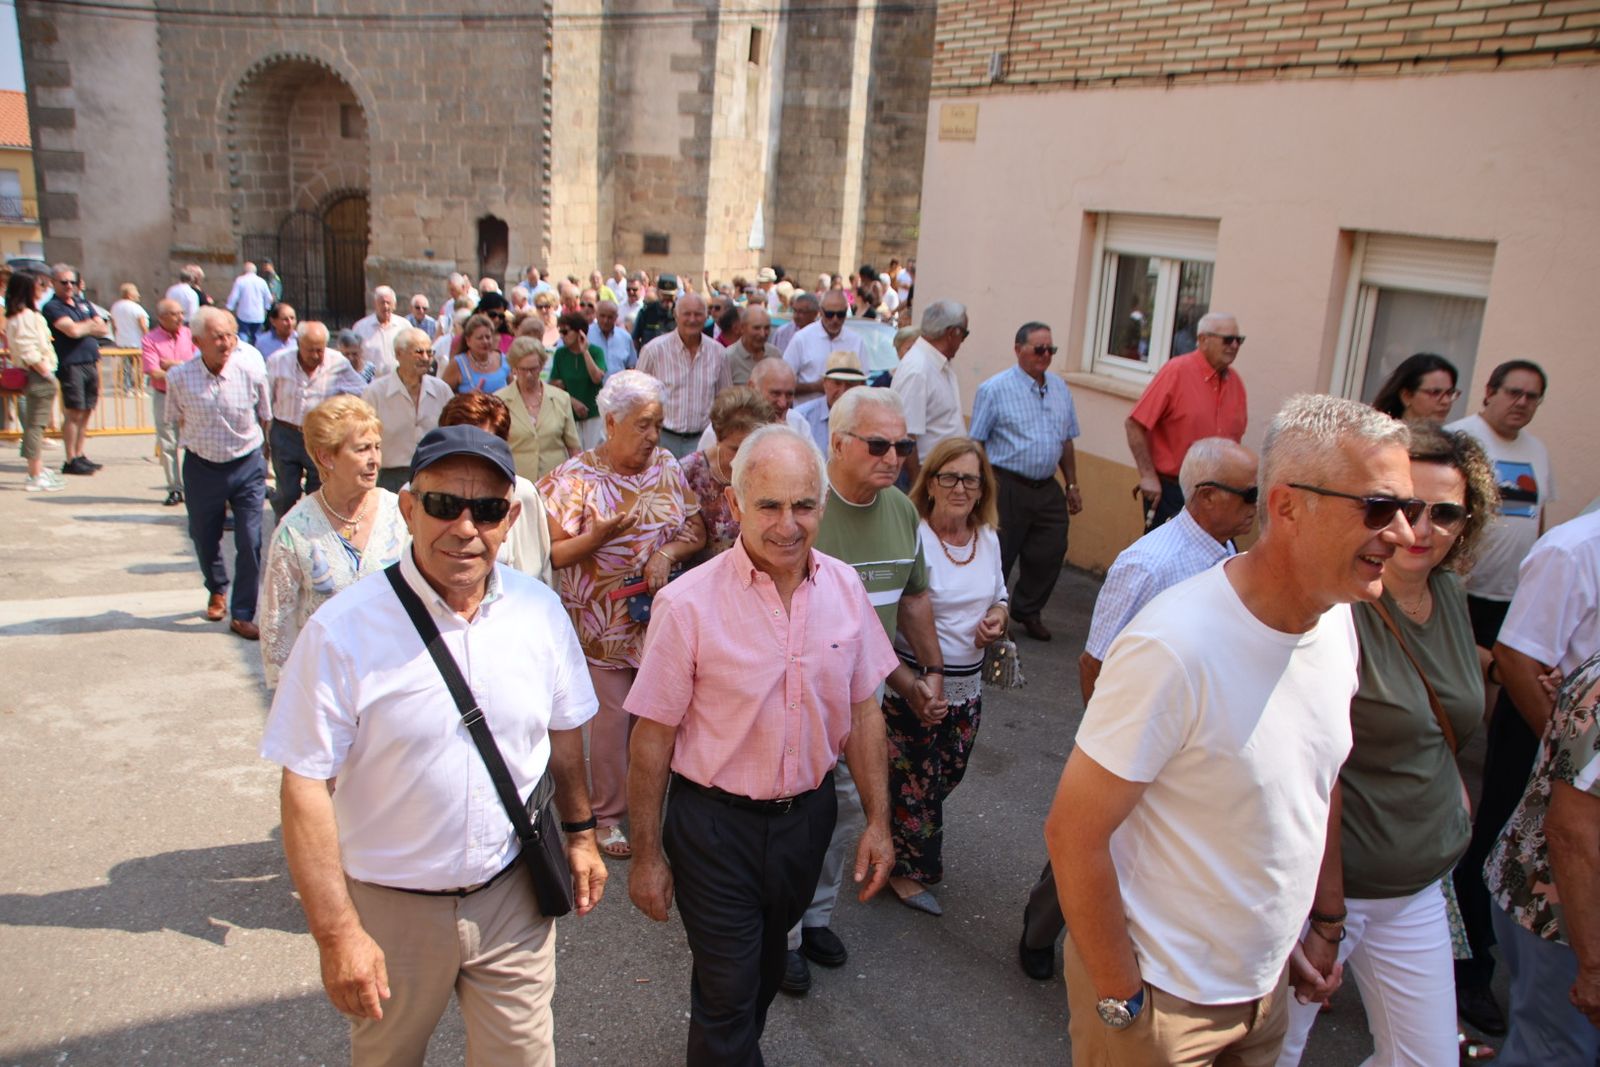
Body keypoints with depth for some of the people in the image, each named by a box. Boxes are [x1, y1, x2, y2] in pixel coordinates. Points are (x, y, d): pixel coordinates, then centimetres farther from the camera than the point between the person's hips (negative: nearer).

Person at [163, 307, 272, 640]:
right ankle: (217, 591, 45)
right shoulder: (179, 377, -11)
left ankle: (242, 615, 8)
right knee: (204, 538, 16)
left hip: (247, 466, -1)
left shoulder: (252, 372, -12)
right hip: (201, 467, 1)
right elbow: (178, 420, 8)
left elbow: (265, 418, 3)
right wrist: (196, 447, 10)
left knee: (250, 542, -6)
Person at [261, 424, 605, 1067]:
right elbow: (305, 786, -16)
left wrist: (578, 832, 15)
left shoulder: (539, 611, -6)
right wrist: (337, 933, -16)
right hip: (391, 908, -2)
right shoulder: (343, 630, -18)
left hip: (513, 894, 2)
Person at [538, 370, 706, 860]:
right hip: (602, 622, -4)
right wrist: (597, 537, -25)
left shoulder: (668, 467, 3)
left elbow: (696, 531, 5)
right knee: (611, 717, 5)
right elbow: (551, 552, -9)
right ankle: (608, 814, 25)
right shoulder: (575, 477, -10)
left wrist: (668, 553, -14)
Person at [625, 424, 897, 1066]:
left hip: (808, 814, 5)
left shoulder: (844, 588, -7)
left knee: (766, 962, 27)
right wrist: (646, 856, -9)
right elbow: (653, 736, -14)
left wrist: (877, 819, 3)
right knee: (727, 987, 7)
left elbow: (862, 711, 2)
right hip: (716, 825, -5)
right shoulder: (688, 603, -21)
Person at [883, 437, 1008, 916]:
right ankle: (908, 869, 30)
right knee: (916, 781, 6)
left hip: (967, 686, 7)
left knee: (945, 779, 19)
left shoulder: (988, 538, 3)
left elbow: (998, 595, 20)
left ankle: (911, 856, 43)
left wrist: (999, 616, -5)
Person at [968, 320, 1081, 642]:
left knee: (1050, 553, 7)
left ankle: (1029, 612, 27)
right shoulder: (995, 389, -7)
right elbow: (975, 443, -6)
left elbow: (1066, 442, 18)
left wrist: (1072, 485, 17)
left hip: (1048, 489, 6)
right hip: (1006, 488, -5)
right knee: (998, 556, 2)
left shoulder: (1060, 389, 12)